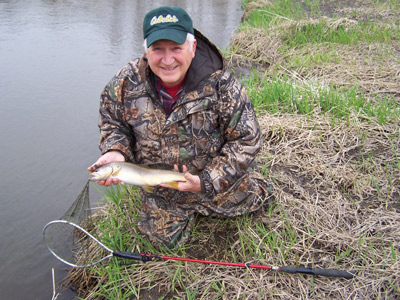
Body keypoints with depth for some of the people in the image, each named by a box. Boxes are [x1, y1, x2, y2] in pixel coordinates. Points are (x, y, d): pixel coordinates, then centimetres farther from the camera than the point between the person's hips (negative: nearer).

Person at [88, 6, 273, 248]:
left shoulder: (221, 85, -29)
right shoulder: (125, 84, -21)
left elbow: (246, 141, -22)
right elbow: (112, 124, -2)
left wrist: (206, 182, -29)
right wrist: (116, 151, -25)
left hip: (221, 183, -2)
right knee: (165, 238, 19)